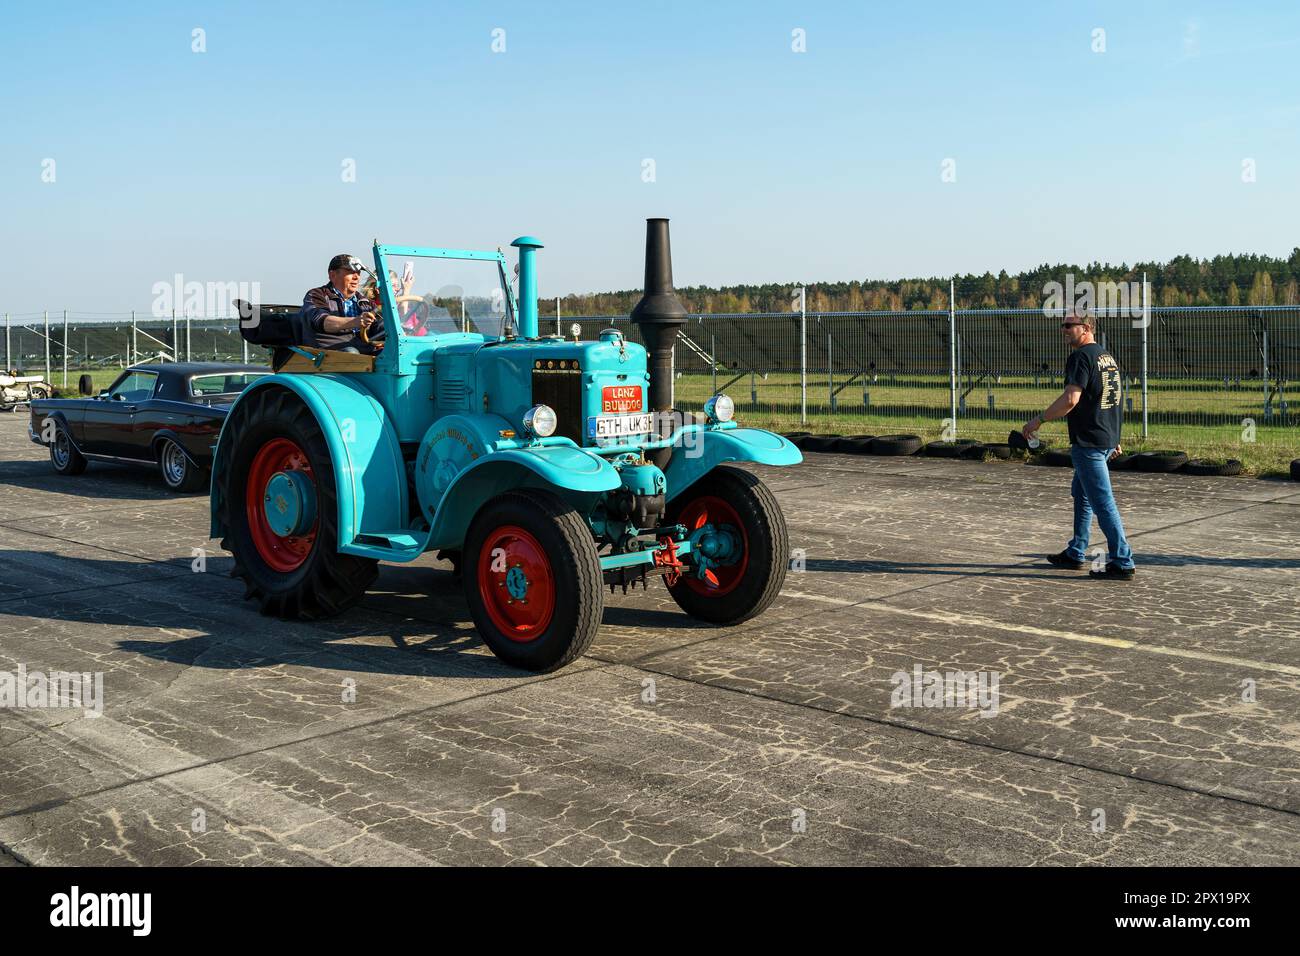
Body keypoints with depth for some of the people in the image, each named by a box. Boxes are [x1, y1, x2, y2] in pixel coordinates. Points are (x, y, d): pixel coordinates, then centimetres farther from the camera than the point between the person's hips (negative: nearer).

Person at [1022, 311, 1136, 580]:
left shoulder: (1081, 357, -14)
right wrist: (1114, 440, 25)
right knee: (1081, 493, 21)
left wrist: (1039, 420, -15)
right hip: (1107, 440, 10)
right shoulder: (1108, 356, 16)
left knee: (1102, 502, -7)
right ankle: (1075, 555, 28)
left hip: (1088, 442, -10)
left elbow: (1071, 399, -24)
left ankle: (1122, 563, -5)